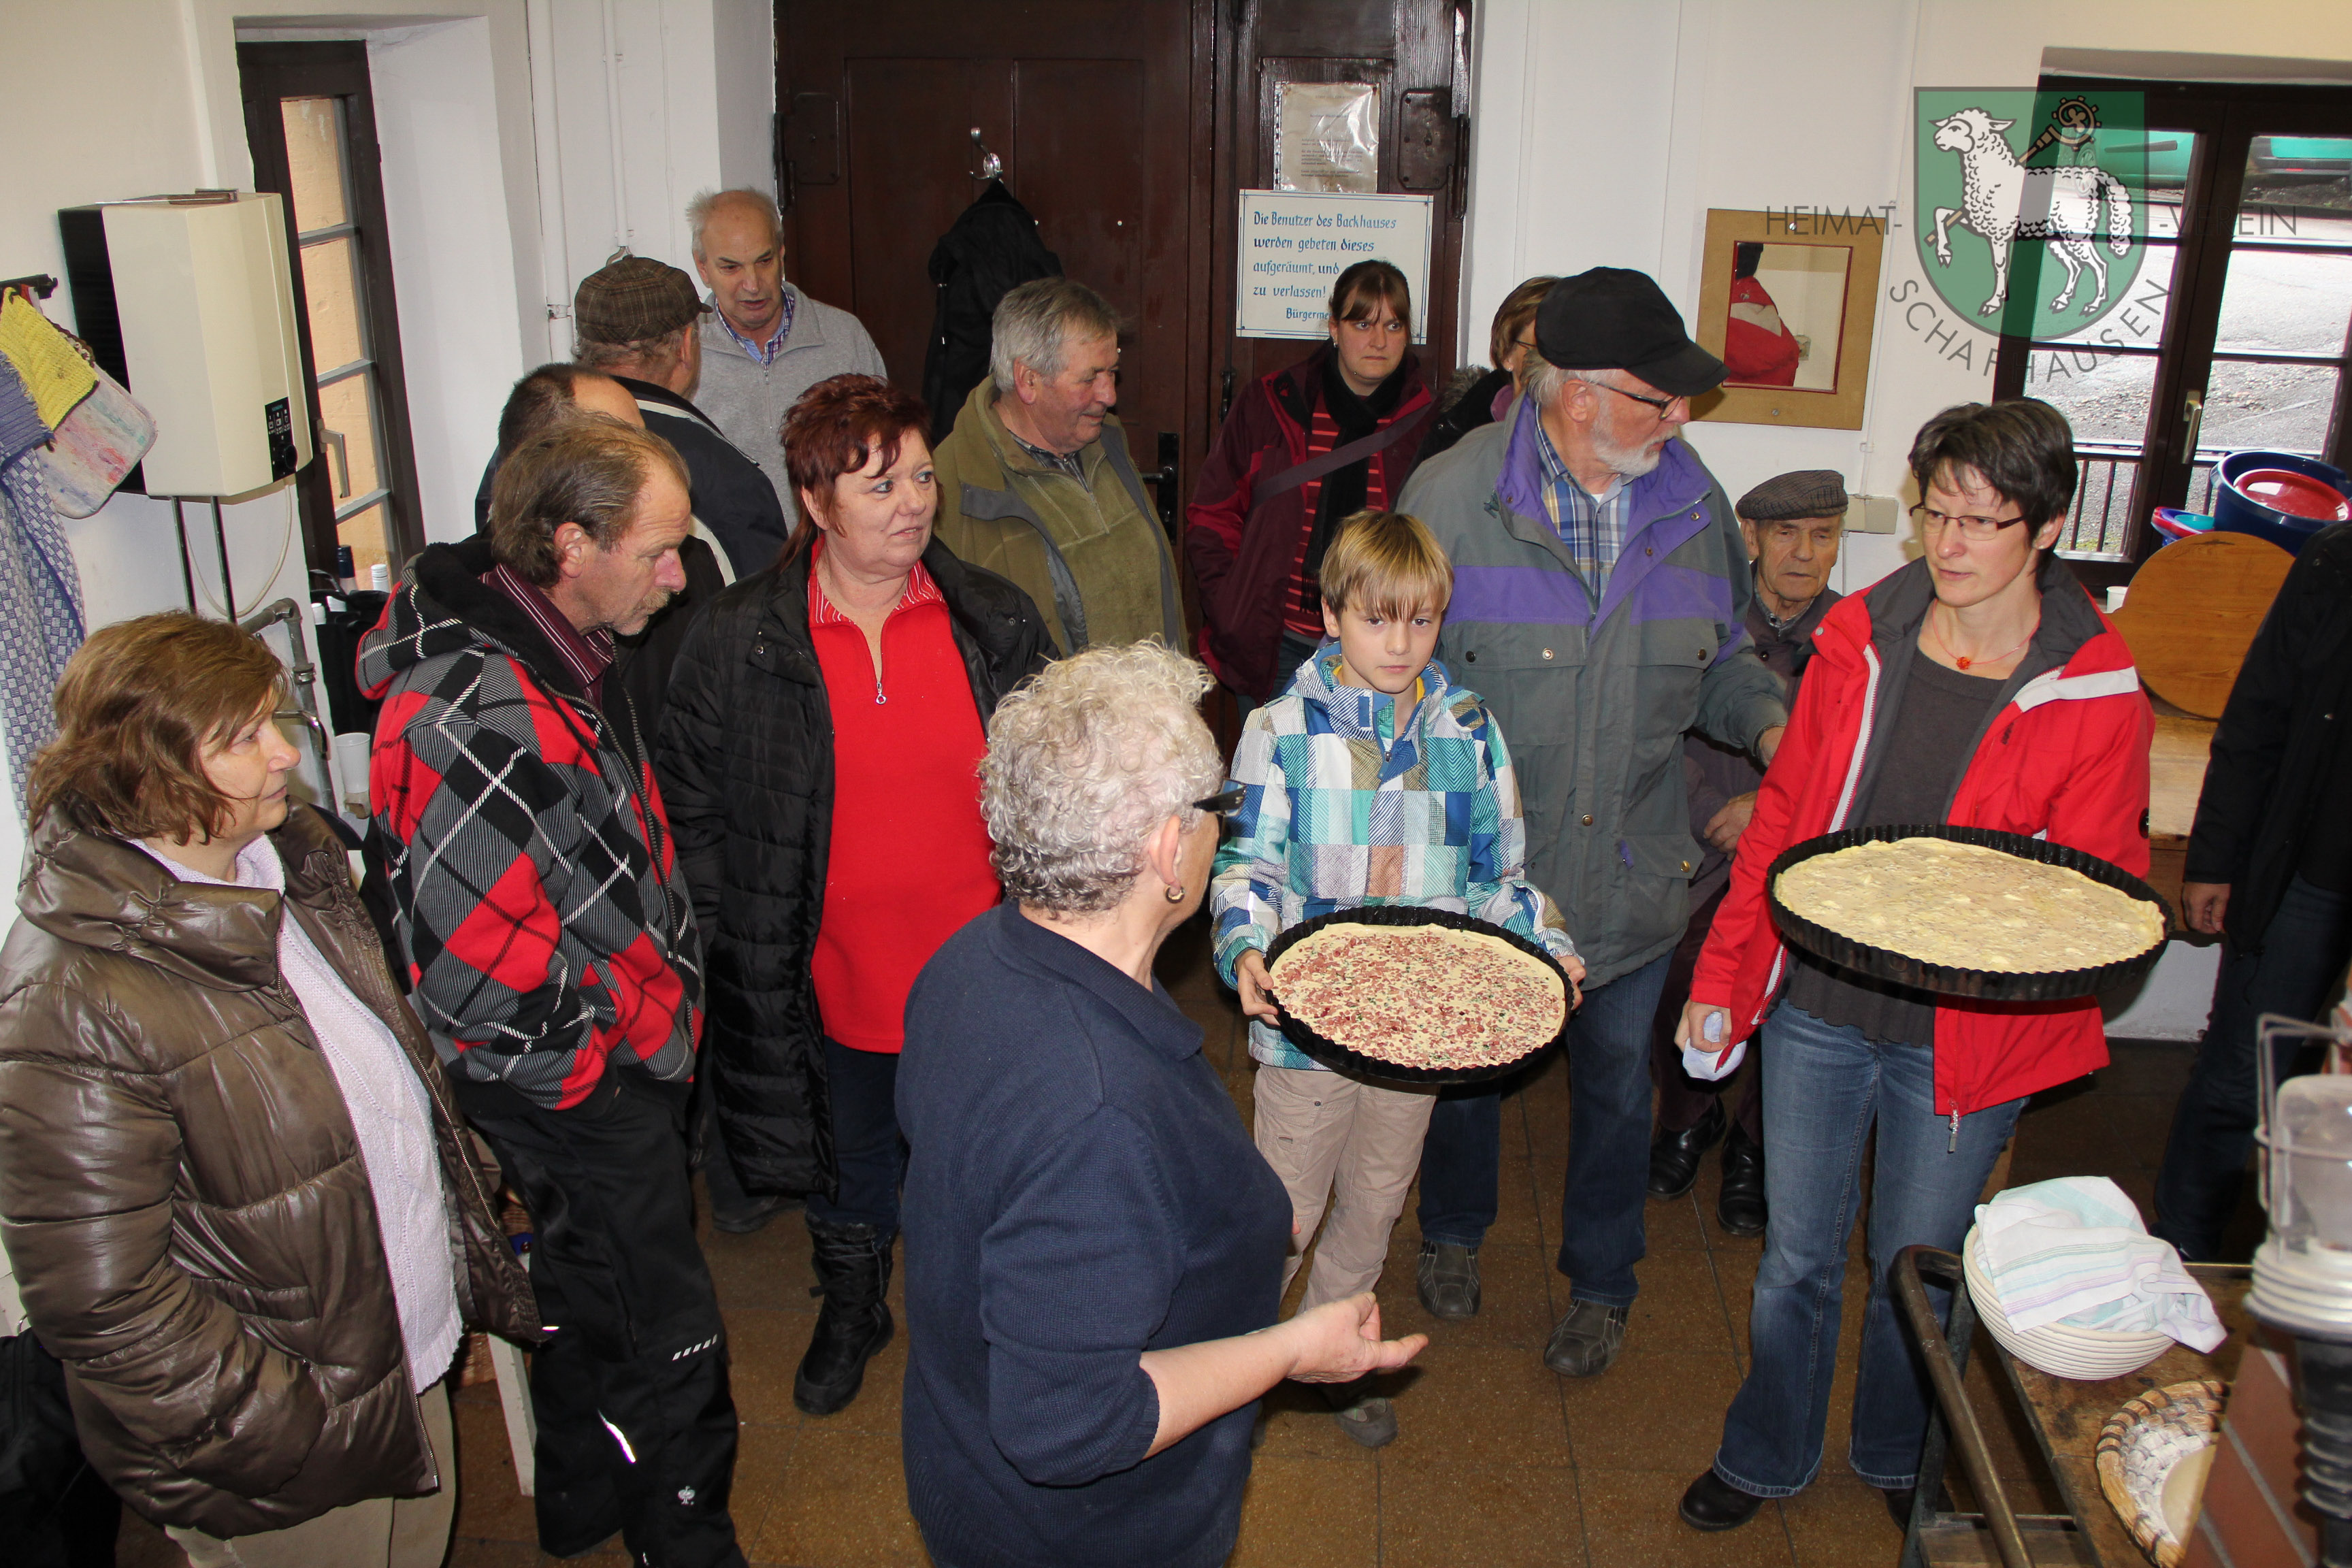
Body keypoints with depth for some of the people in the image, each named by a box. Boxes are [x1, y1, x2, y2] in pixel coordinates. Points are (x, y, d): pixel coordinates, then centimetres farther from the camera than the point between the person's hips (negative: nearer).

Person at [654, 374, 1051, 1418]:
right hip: (837, 976, 0)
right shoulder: (739, 643, -11)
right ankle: (850, 1307, 50)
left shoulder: (996, 620, -6)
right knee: (850, 1157, 23)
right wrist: (736, 939, -5)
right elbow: (691, 804, -3)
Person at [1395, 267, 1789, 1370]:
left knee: (1616, 1076, 17)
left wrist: (1767, 720, -10)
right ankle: (1453, 1233, 49)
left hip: (1630, 868, 3)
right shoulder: (1455, 493, -15)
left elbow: (1720, 656, 12)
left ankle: (1601, 1285, 41)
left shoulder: (1692, 502, -2)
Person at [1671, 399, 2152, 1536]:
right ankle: (1765, 1459, 40)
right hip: (1815, 1006, 2)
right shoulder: (1862, 639, -1)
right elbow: (1781, 811, 5)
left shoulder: (2096, 694, -8)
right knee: (1795, 1257, 15)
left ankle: (1899, 1460, 45)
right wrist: (1723, 973, 4)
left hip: (1961, 1034, -2)